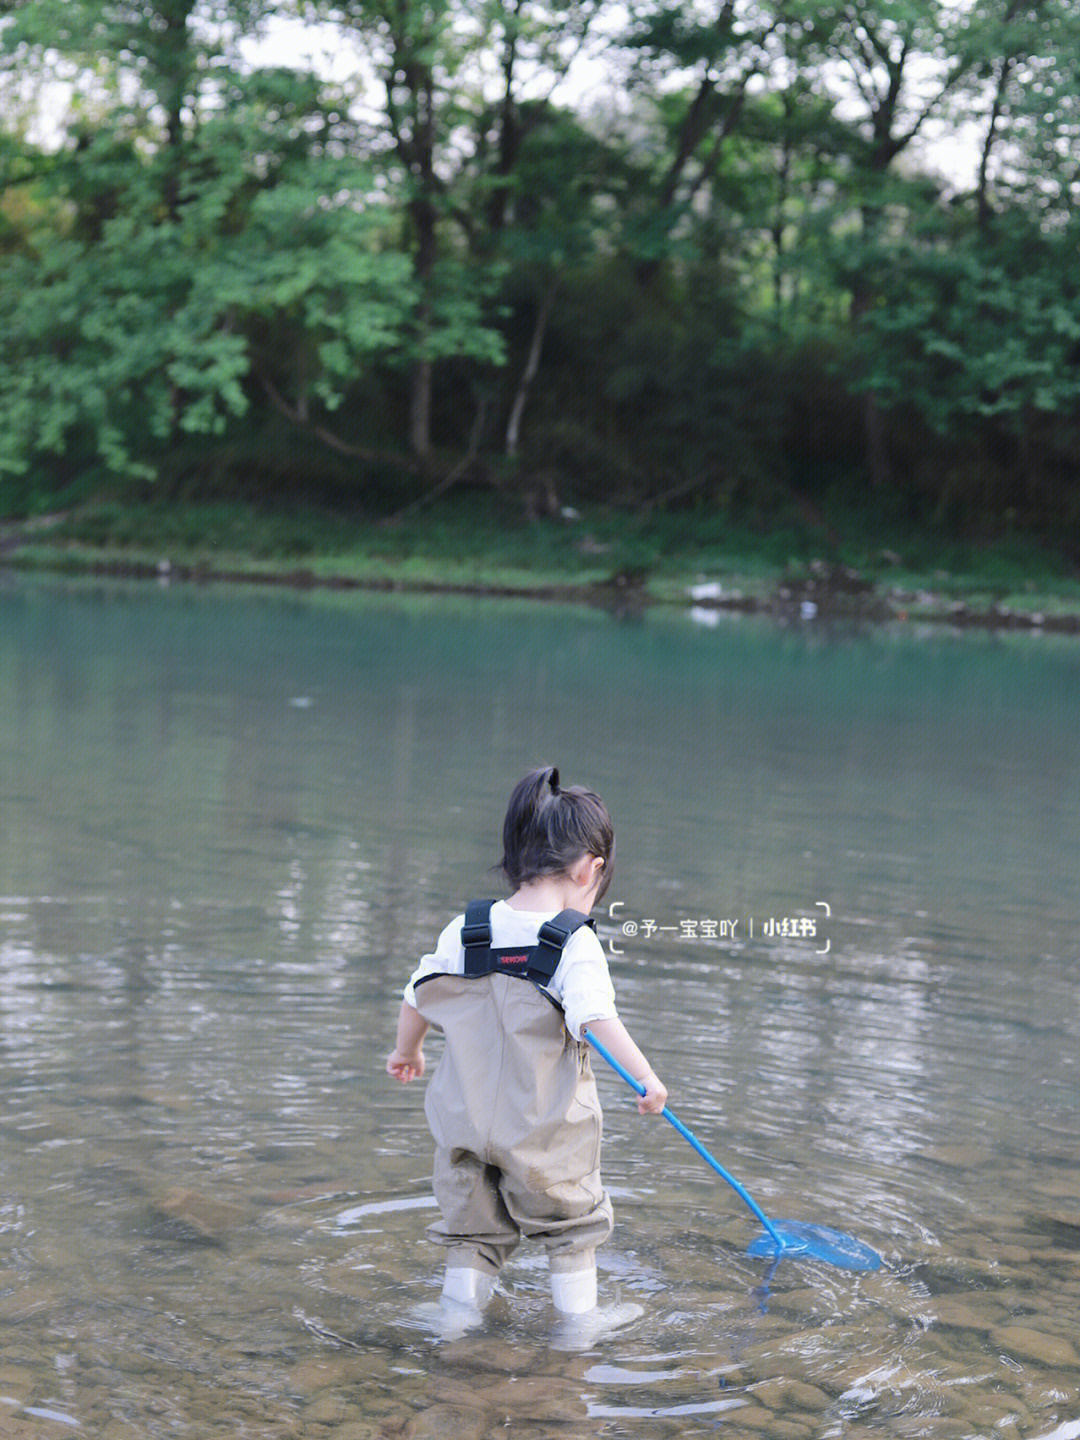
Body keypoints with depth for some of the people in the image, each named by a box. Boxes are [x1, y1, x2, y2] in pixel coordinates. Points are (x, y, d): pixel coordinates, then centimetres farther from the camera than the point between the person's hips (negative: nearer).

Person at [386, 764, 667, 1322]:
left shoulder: (466, 930, 0)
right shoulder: (576, 942, -14)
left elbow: (417, 997, 9)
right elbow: (597, 1018, -25)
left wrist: (406, 1052, 26)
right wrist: (646, 1076, -20)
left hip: (468, 1120, 4)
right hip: (546, 1127, -3)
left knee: (472, 1223, 18)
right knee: (571, 1221, 16)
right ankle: (578, 1318, 21)